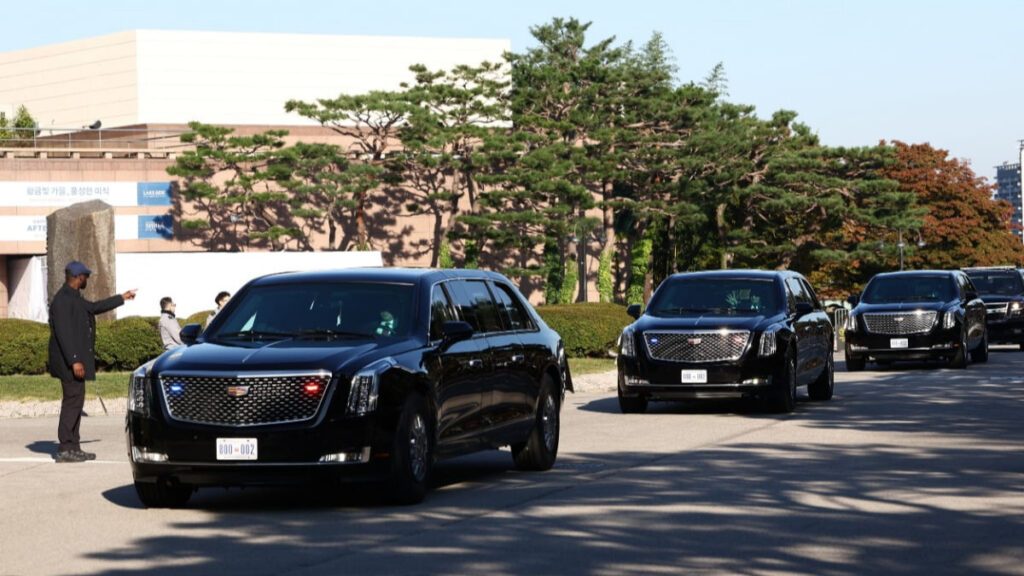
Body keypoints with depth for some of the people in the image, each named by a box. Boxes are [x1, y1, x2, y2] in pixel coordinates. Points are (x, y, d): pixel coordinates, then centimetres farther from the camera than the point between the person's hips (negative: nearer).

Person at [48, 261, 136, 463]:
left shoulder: (74, 298, 16)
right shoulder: (63, 299, -16)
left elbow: (94, 307, 33)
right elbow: (63, 333, -22)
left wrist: (122, 298, 41)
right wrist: (74, 361, -25)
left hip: (77, 360, 10)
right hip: (70, 362, -10)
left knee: (75, 402, 11)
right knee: (72, 401, -10)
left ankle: (73, 448, 14)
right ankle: (65, 449, -9)